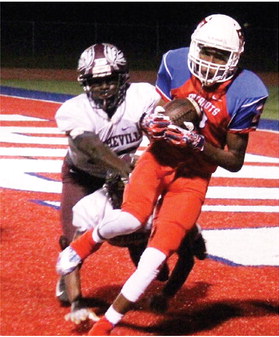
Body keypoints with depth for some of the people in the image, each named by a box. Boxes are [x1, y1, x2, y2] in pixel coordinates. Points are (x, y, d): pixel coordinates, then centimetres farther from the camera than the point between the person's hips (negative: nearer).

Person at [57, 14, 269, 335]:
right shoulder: (175, 64, -9)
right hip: (160, 156, 1)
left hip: (194, 175, -1)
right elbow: (153, 115, 4)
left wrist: (198, 144, -23)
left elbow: (235, 161, -7)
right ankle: (88, 240, 6)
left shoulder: (245, 94, -15)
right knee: (132, 218, -29)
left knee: (158, 253, -13)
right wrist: (153, 123, -21)